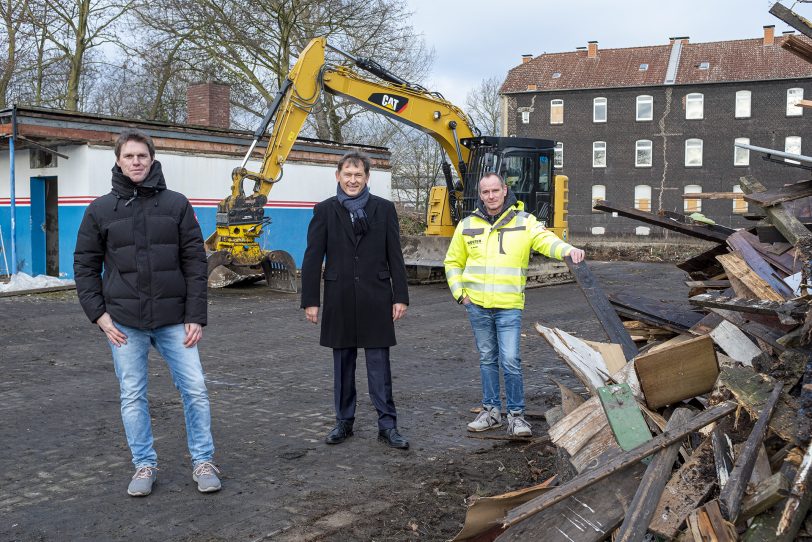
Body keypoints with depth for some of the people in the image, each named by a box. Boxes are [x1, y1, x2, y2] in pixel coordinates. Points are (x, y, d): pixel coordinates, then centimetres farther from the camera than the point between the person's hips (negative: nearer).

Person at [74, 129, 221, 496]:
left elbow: (195, 262, 1)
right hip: (125, 322, 1)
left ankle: (203, 461, 16)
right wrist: (99, 315, -3)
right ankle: (144, 465, 22)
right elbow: (85, 265, 7)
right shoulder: (100, 210, 4)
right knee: (133, 396, 7)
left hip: (173, 319, 0)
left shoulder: (176, 204, 2)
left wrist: (195, 316, -5)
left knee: (195, 390, 0)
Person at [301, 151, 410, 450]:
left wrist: (400, 297, 0)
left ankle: (387, 425, 8)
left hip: (376, 299, -1)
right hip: (340, 299, 1)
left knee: (379, 364, 1)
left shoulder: (384, 209, 4)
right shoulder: (325, 211, 3)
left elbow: (395, 256, 4)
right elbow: (312, 259, 2)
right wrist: (310, 300, -2)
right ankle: (344, 422, 22)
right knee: (343, 364, 11)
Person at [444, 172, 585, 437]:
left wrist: (567, 250, -39)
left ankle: (516, 415, 7)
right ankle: (491, 410, 25)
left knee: (510, 361, -8)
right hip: (477, 305, 3)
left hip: (509, 306, -3)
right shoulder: (467, 224, 6)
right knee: (487, 360, 13)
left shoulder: (524, 221, -2)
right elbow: (453, 262, 15)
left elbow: (545, 240, -19)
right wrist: (459, 293, 3)